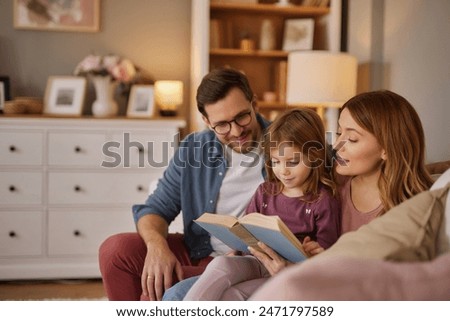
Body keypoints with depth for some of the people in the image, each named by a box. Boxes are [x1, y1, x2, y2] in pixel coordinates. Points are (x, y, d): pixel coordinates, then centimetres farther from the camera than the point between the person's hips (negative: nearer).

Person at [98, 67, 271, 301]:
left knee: (157, 291, -28)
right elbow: (156, 208, 3)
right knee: (115, 249, -14)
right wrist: (157, 245, -20)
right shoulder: (193, 149, 3)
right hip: (195, 252, 5)